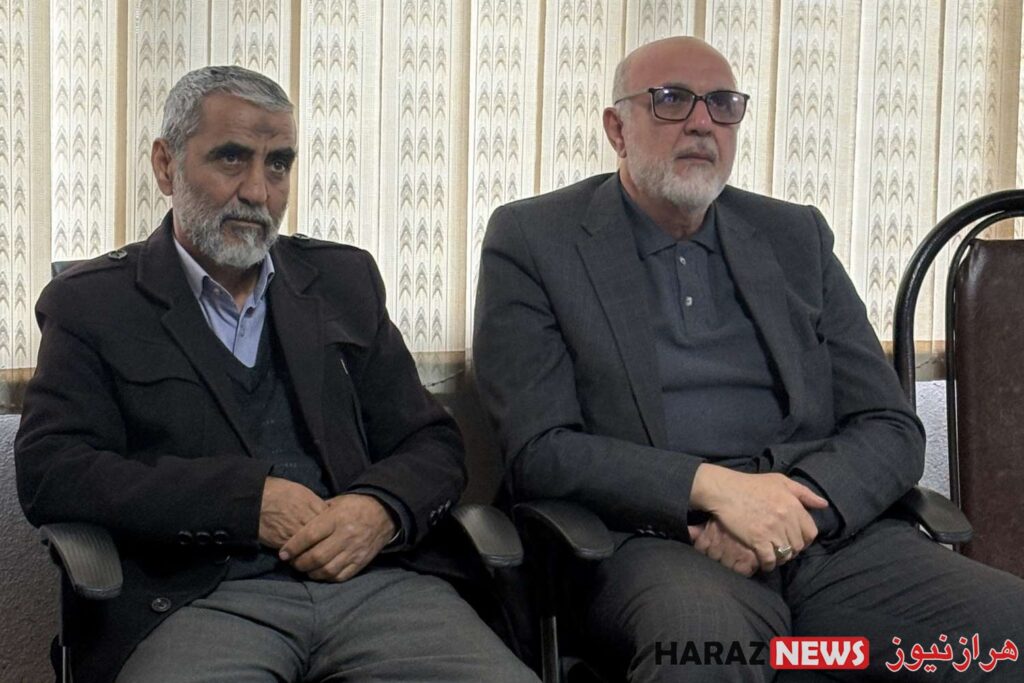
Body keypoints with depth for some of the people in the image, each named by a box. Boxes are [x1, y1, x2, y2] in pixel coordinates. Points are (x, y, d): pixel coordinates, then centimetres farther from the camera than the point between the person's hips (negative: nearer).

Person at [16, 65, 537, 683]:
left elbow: (433, 444, 15)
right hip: (200, 600, -2)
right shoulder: (92, 304, 9)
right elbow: (48, 470, -4)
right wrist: (249, 499, -13)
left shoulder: (344, 280, 18)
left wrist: (381, 509, -9)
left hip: (374, 580, 3)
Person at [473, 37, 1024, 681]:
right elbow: (538, 449, -4)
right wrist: (710, 486, -17)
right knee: (704, 631, -38)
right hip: (654, 539, -4)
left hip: (830, 531, 5)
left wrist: (798, 503, -11)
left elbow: (892, 429, 11)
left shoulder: (796, 236, 15)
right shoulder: (532, 240, 5)